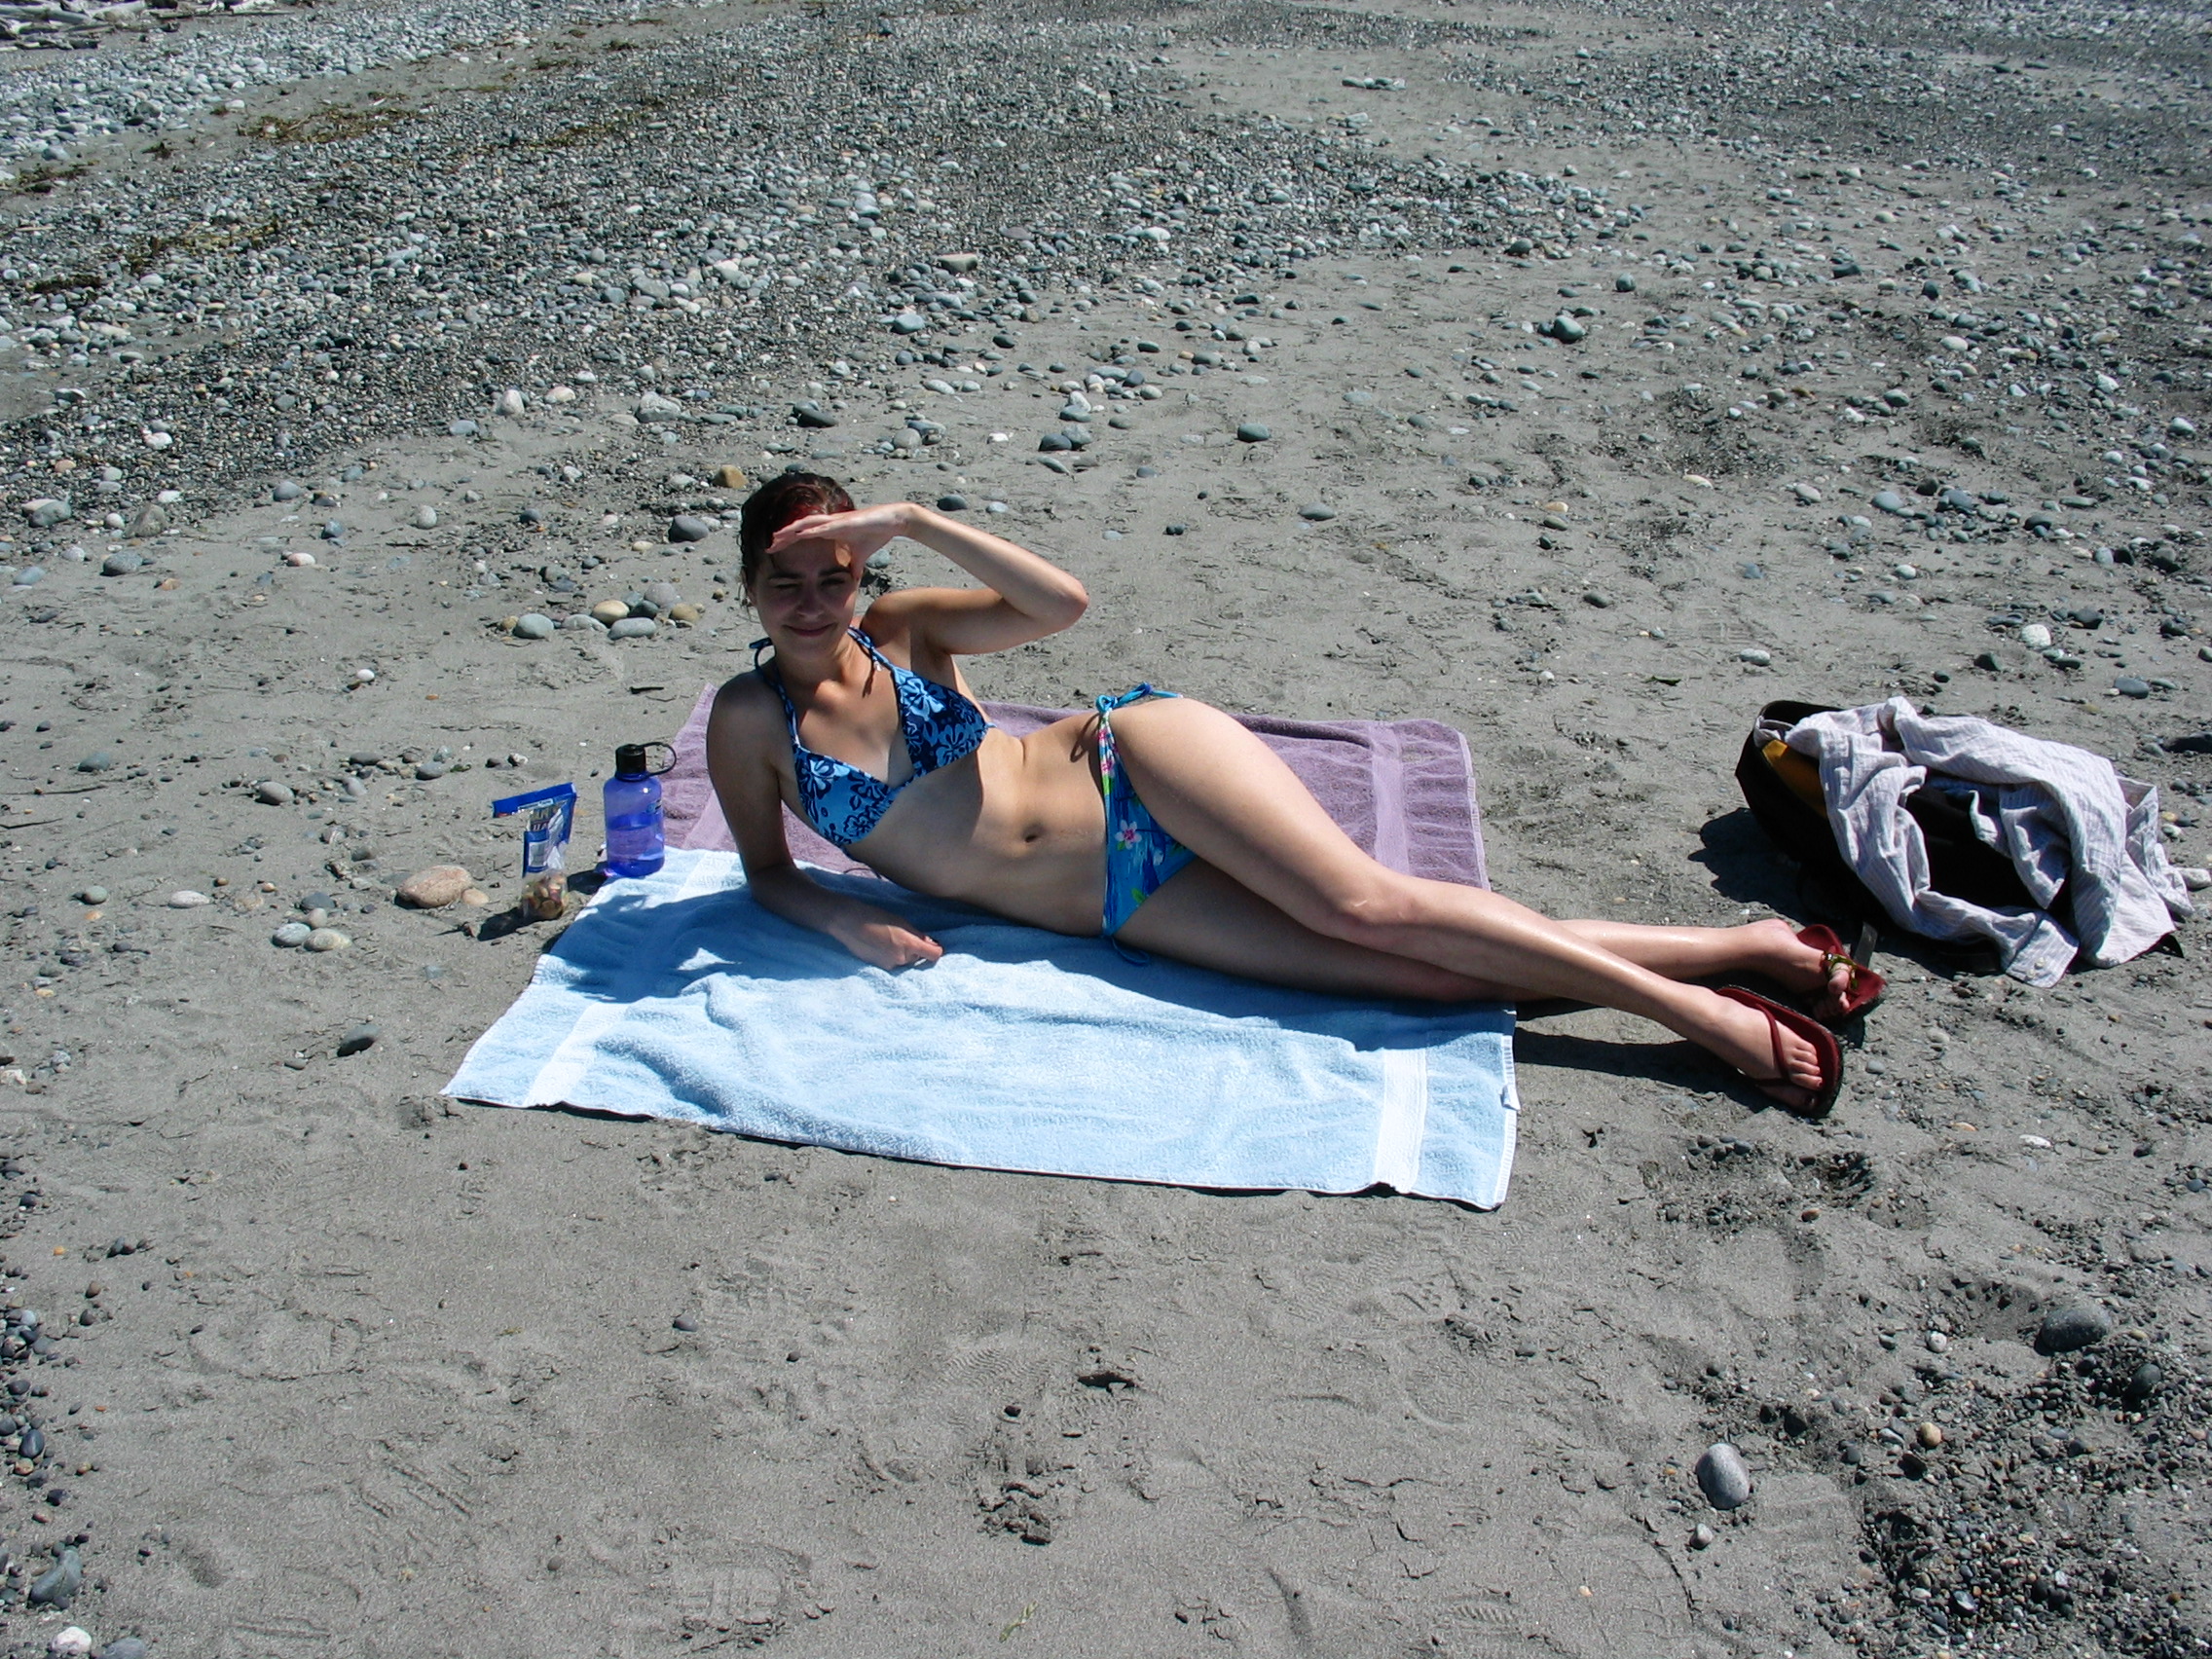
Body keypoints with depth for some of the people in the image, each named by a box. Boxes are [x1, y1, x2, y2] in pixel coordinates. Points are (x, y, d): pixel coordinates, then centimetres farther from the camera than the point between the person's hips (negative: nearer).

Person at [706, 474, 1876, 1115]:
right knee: (1403, 966, -14)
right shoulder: (751, 720, 3)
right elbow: (767, 874, 12)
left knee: (1363, 903, -23)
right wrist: (837, 917, -9)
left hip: (1134, 764, 0)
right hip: (1118, 903, 0)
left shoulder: (902, 628, 2)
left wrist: (913, 522, -18)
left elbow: (1061, 601, -11)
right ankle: (1723, 957, -10)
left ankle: (1713, 986, -13)